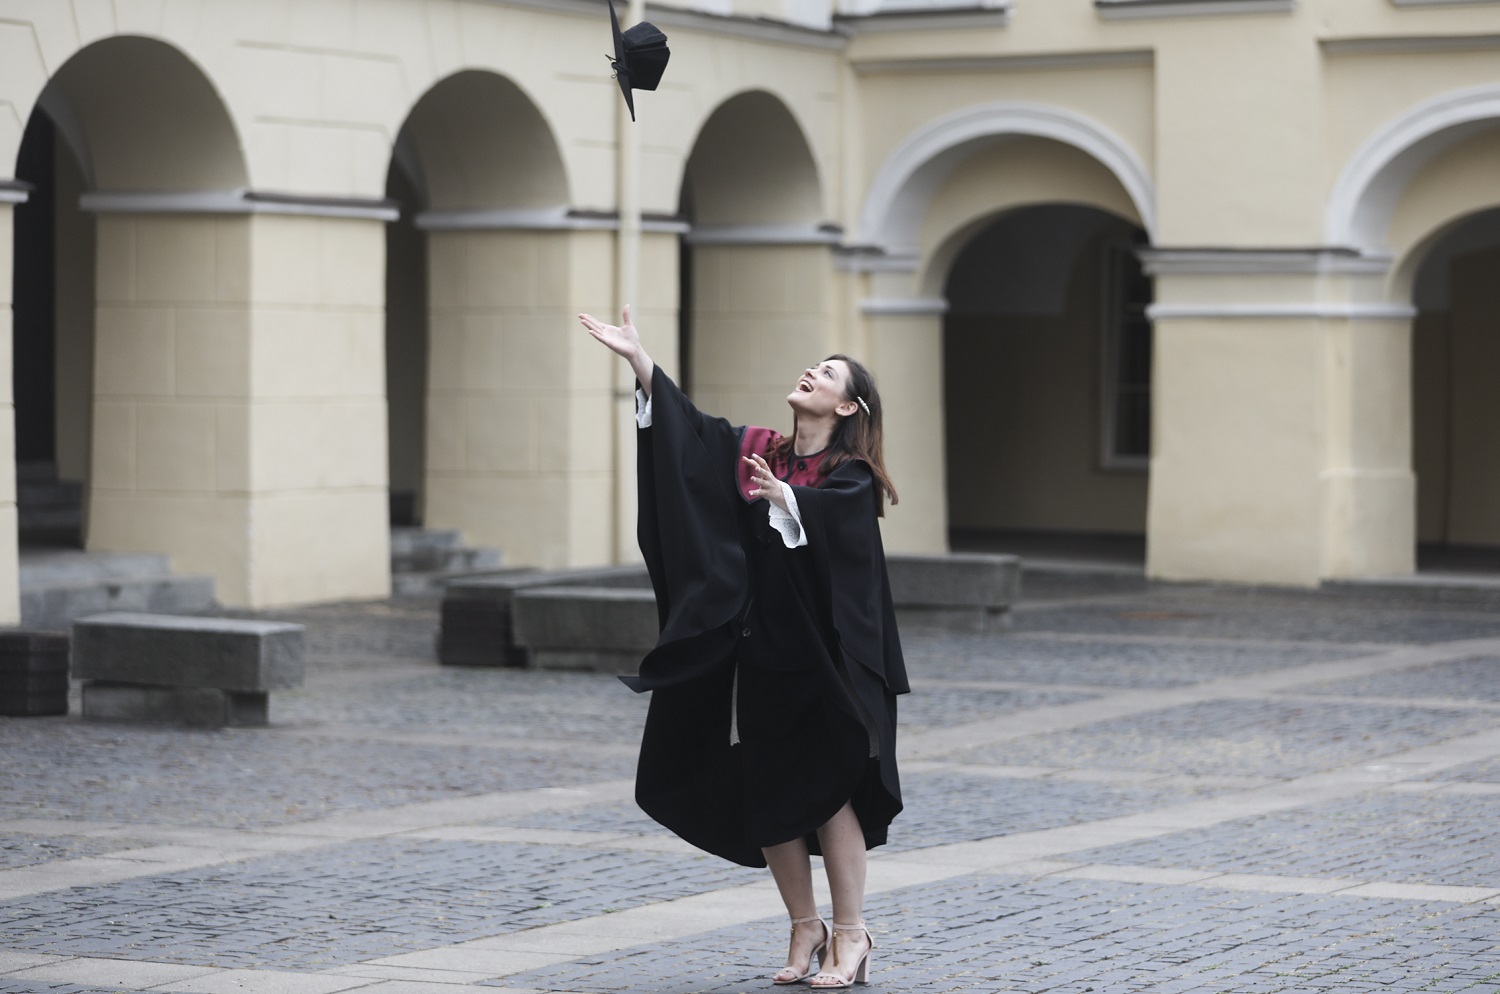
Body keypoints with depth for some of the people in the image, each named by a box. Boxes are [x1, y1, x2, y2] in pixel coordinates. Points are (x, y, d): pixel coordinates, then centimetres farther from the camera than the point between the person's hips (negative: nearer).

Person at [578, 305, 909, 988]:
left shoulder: (852, 479, -5)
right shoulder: (754, 453, 9)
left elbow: (823, 510, -26)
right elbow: (688, 426, -3)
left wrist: (784, 497, -45)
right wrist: (637, 357, -12)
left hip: (823, 661, -5)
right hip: (757, 656, 5)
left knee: (826, 790, -4)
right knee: (765, 798, 6)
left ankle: (850, 934, 6)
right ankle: (805, 930, 17)